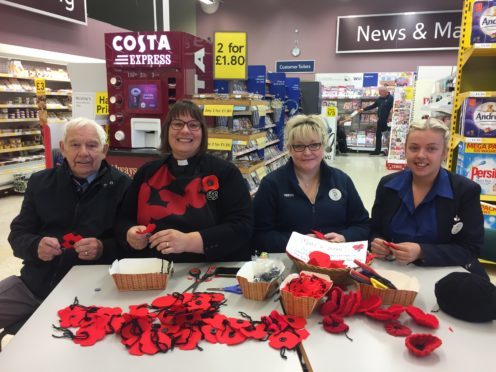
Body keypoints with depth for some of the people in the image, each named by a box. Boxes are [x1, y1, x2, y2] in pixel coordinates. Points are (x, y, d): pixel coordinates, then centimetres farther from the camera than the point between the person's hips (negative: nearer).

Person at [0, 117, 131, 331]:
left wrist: (104, 249, -23)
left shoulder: (122, 187, -3)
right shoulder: (40, 182, 9)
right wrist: (36, 246, -12)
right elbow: (18, 235, 10)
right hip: (32, 285, 5)